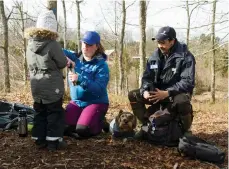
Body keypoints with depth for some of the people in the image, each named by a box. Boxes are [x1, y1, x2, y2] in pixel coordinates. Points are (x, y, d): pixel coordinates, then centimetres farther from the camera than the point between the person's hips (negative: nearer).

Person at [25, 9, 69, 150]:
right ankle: (53, 141, 7)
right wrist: (66, 61, 15)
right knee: (55, 113, 5)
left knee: (40, 112, 15)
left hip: (36, 86, 6)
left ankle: (40, 139, 20)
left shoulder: (30, 44, 4)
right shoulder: (53, 44, -17)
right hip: (52, 86, -6)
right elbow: (62, 63, -8)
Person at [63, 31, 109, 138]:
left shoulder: (101, 65, -14)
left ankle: (99, 123, 10)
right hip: (76, 102, 5)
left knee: (82, 130, -23)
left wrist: (80, 79, -36)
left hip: (96, 102, -5)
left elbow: (99, 88, -25)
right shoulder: (76, 58, 1)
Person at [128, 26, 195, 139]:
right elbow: (147, 77, 2)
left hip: (177, 93, -5)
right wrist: (145, 90, -21)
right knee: (133, 95, -9)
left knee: (182, 101, -40)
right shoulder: (154, 56, 2)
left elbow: (188, 82, -21)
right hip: (157, 92, 6)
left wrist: (167, 93, -31)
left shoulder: (186, 56, -14)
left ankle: (185, 130, -11)